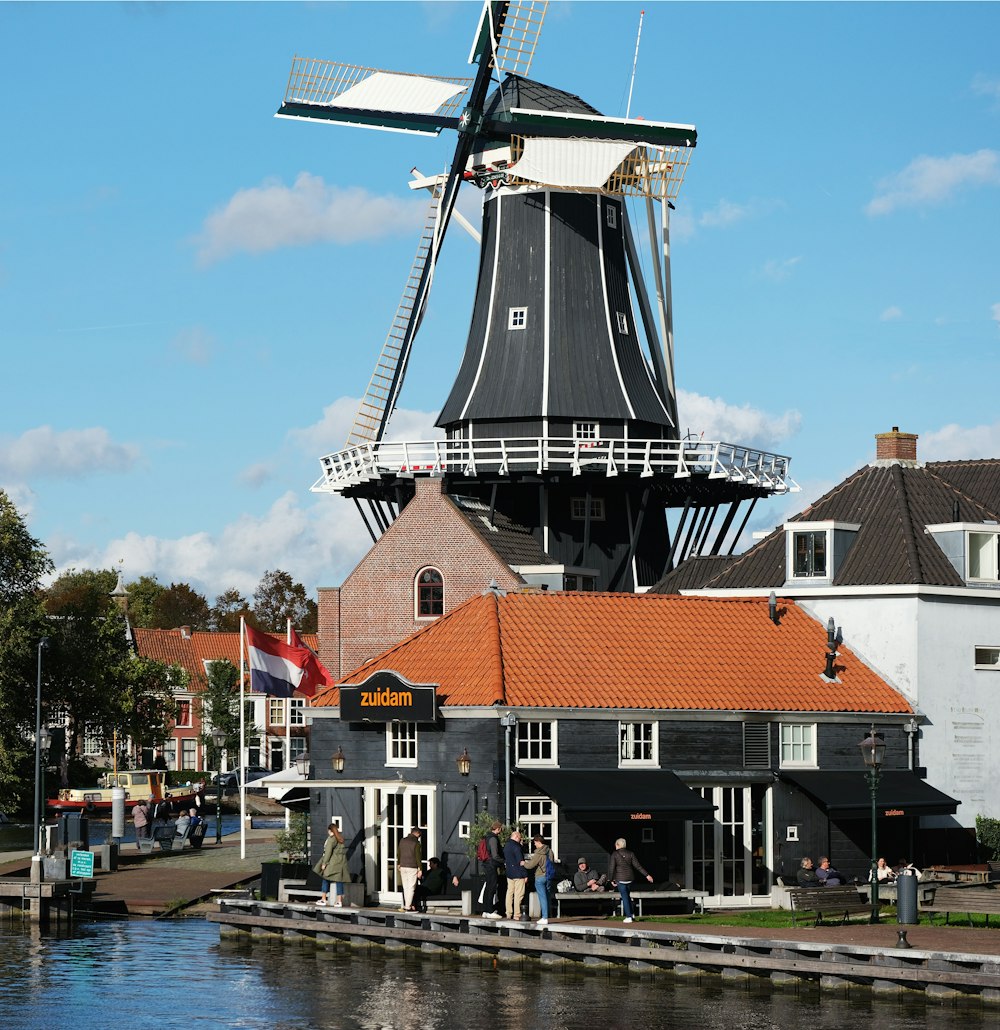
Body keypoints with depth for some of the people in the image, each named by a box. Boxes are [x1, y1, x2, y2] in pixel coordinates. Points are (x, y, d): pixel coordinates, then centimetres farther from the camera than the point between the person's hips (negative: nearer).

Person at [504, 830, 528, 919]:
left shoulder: (506, 846, 11)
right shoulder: (516, 846, -16)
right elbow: (521, 862, -17)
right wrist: (525, 875, -12)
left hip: (509, 874, 8)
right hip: (518, 874, -8)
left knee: (509, 892, 12)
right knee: (518, 894, -5)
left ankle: (509, 914, 13)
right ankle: (517, 915, -6)